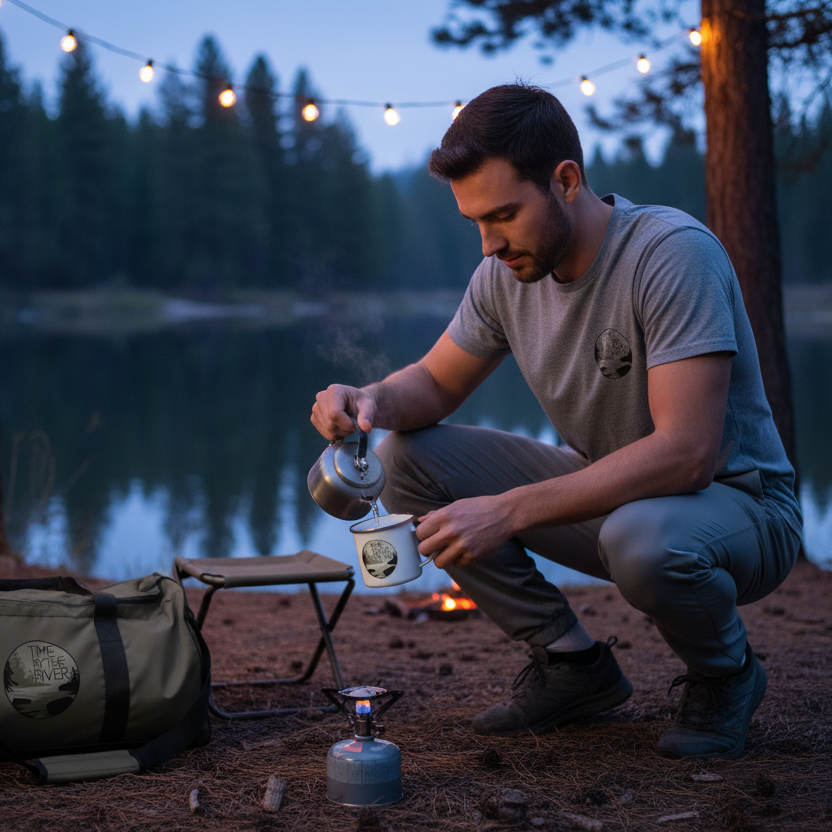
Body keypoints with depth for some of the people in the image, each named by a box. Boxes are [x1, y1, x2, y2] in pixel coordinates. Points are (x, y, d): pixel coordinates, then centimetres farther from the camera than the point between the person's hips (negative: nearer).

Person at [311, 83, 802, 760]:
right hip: (605, 493, 6)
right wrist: (370, 401, -17)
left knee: (642, 538, -42)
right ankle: (572, 663, 2)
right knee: (404, 457, -8)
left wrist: (508, 511, -36)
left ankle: (726, 673, -4)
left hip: (736, 501, -6)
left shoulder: (674, 252, -26)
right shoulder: (507, 272, -5)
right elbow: (435, 383, 8)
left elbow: (684, 452, -33)